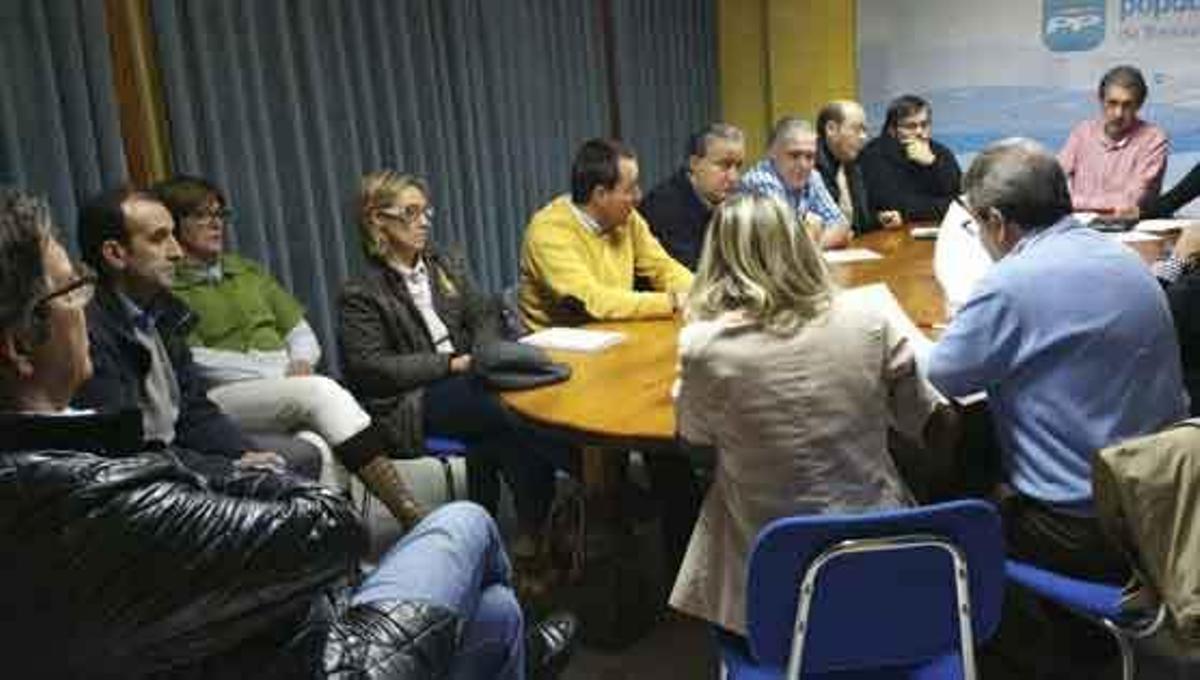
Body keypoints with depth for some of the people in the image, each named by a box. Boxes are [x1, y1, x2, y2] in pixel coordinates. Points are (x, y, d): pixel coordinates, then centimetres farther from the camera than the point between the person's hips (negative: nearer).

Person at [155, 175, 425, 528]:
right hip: (225, 395, -5)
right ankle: (413, 517, -36)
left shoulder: (246, 271, 25)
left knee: (318, 443, -30)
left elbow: (300, 329, 22)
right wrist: (277, 373, -12)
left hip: (291, 389, 5)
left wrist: (301, 362, -2)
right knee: (321, 392, -31)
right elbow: (190, 359, -7)